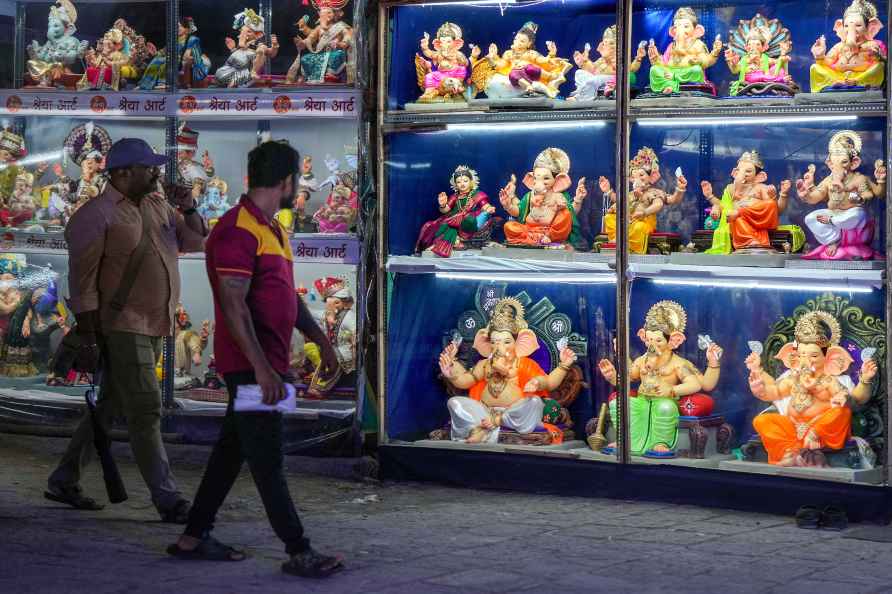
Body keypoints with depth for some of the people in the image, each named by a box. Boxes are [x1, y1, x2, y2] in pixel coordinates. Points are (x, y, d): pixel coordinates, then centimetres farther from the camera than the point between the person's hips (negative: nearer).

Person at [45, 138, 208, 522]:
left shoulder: (157, 205, 12)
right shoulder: (95, 216, -10)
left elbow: (196, 242, 19)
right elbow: (82, 282, -12)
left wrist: (188, 209, 0)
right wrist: (88, 339, -16)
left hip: (153, 328, 8)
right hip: (122, 327, -8)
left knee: (111, 407, 14)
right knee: (145, 410, -9)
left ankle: (64, 481, 26)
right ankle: (168, 500, -8)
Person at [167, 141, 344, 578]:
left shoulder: (272, 229, 15)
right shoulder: (238, 230, -17)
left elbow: (289, 295, 23)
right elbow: (233, 305, -23)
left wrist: (320, 341, 19)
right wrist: (261, 368, -26)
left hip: (267, 362, 10)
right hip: (250, 364, -10)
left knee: (232, 448, 14)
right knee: (267, 460, -5)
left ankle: (194, 538, 22)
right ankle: (298, 552, -3)